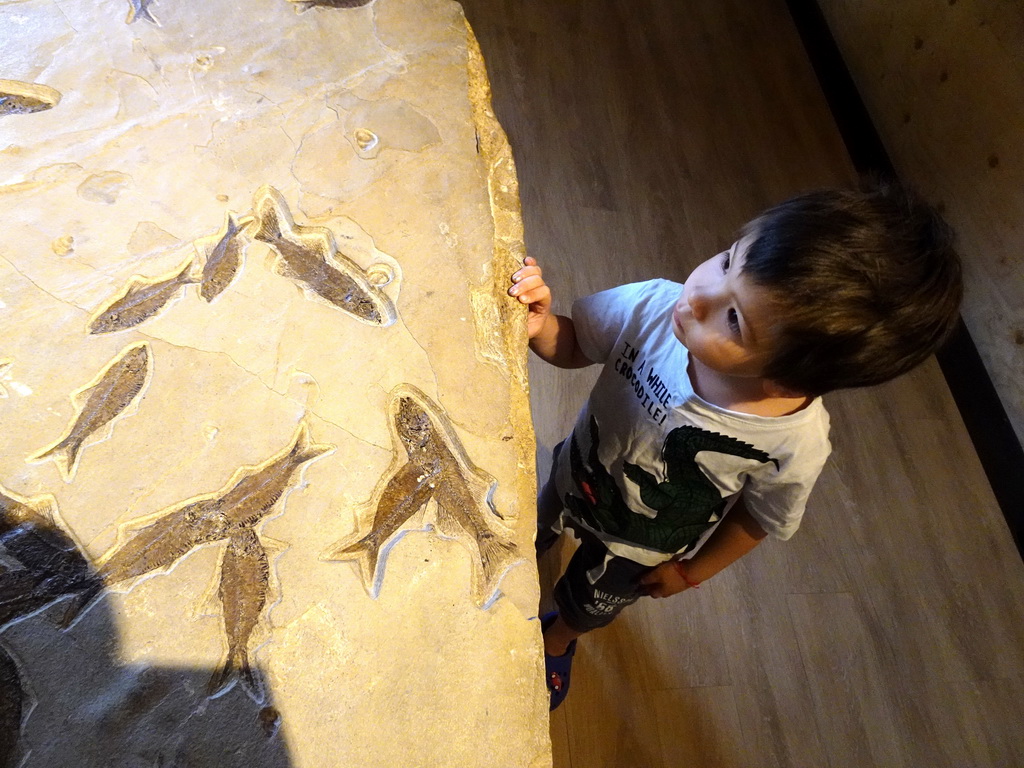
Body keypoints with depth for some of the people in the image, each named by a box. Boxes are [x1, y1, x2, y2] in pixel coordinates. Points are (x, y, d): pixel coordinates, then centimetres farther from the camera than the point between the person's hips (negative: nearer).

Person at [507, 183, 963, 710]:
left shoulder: (793, 447, -38)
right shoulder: (657, 306, -36)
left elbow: (758, 518, -16)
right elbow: (573, 348, -17)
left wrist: (690, 573, -1)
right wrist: (539, 326, -38)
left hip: (636, 550, -1)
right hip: (576, 472, 2)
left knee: (588, 608, 31)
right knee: (535, 526, 35)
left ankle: (559, 636, 68)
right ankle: (532, 551, 73)